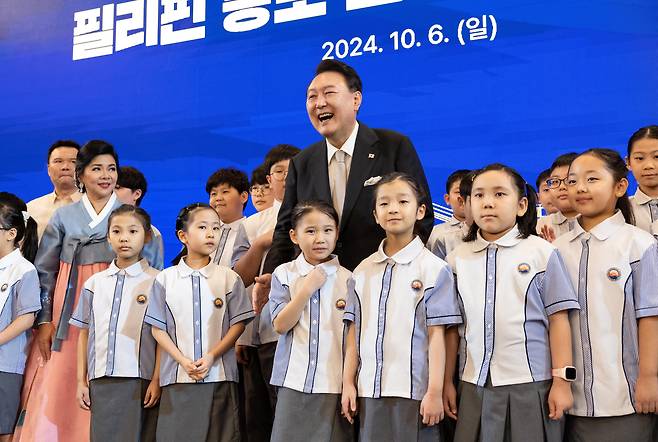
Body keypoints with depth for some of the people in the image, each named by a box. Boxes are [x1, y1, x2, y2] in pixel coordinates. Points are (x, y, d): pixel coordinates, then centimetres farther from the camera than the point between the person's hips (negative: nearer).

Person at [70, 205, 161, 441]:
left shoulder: (156, 281, -1)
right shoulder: (94, 283, 12)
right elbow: (85, 333, 13)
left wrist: (157, 380, -8)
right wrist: (81, 380, 10)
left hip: (140, 381, -3)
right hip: (101, 382, 3)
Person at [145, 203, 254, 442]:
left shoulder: (229, 278, 3)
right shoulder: (165, 279, 4)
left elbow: (238, 324, 1)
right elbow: (158, 328, 3)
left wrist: (211, 356, -10)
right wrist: (183, 361, -8)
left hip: (219, 377, 0)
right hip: (177, 376, 0)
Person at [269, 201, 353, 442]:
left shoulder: (347, 279, 2)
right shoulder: (284, 274, 2)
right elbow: (280, 325, -6)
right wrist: (308, 288, -12)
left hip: (336, 384, 0)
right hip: (294, 383, 0)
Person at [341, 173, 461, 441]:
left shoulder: (434, 268, -3)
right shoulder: (362, 271, 9)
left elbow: (436, 335, -6)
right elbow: (354, 331, 10)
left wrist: (435, 392, -9)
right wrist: (348, 383, 7)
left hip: (414, 393, -4)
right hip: (370, 391, 4)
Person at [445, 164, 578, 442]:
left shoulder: (541, 252, -1)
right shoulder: (458, 259, 7)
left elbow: (558, 320, -2)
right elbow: (452, 326, 9)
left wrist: (562, 381, -5)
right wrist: (447, 382, 8)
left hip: (532, 386, -2)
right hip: (474, 386, 3)